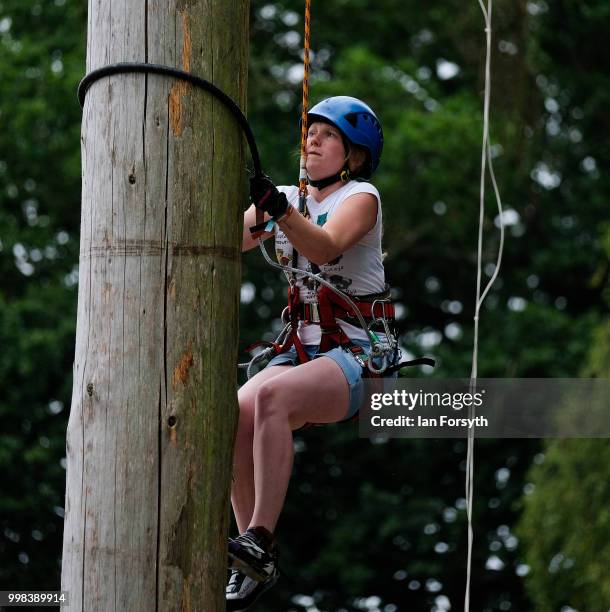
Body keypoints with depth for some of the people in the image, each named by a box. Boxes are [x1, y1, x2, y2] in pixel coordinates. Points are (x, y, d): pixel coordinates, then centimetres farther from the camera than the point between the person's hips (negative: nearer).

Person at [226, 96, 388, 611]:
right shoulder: (290, 197, 16)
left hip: (356, 356, -6)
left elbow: (325, 246, -24)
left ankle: (260, 540, -38)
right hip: (302, 349, 6)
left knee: (271, 395, -34)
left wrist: (277, 206, -39)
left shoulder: (361, 197, -3)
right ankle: (254, 567, -18)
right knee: (236, 414, -22)